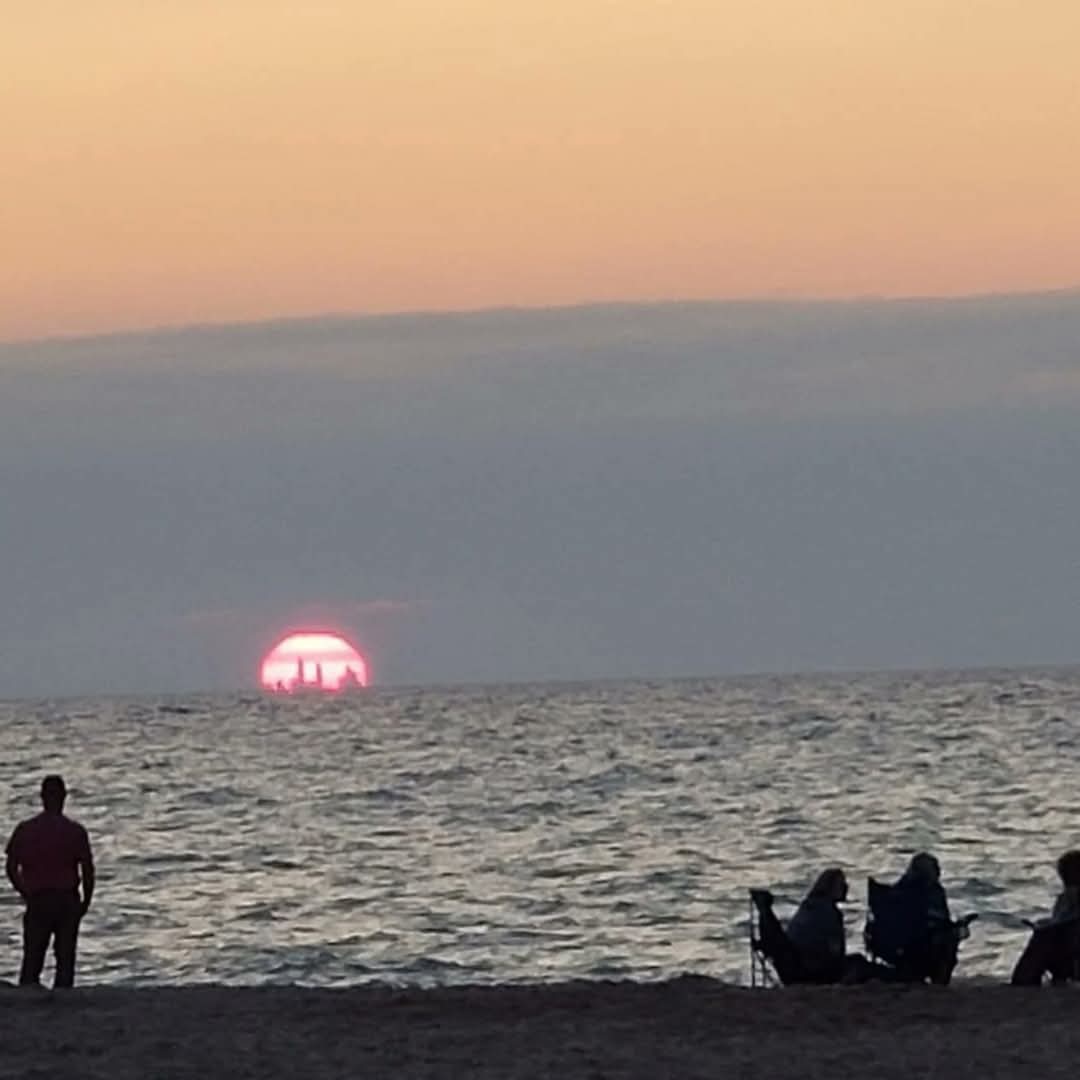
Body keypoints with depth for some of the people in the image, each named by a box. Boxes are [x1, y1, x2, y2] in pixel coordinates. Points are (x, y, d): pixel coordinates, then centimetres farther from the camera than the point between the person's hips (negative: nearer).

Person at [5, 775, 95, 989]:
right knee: (65, 958, 5)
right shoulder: (75, 831, -5)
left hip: (37, 901, 1)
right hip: (68, 899, -1)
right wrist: (86, 900, 8)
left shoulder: (24, 830, 0)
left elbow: (11, 869, 2)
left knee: (32, 957, 6)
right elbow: (87, 870, -6)